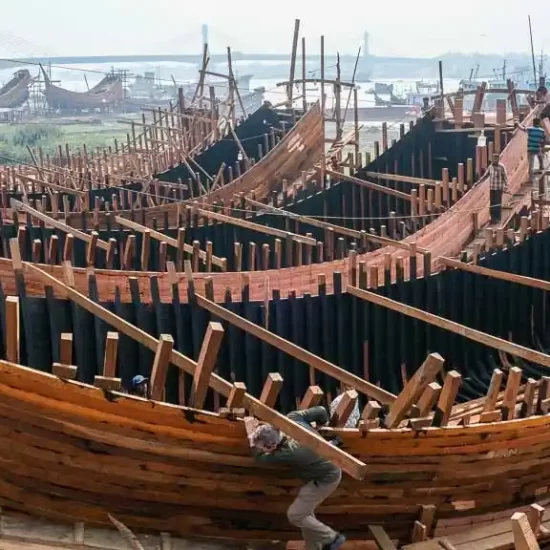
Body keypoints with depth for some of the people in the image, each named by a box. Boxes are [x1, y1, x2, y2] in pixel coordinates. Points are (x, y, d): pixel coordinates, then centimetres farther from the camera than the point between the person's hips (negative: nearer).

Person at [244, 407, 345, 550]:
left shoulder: (289, 452, -34)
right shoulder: (292, 418, -18)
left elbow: (260, 457, -16)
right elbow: (320, 410, -4)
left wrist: (250, 432, -6)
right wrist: (321, 424, 17)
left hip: (325, 479, -9)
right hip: (327, 469, 9)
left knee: (295, 514, -1)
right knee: (304, 511, 16)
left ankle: (332, 538, 12)